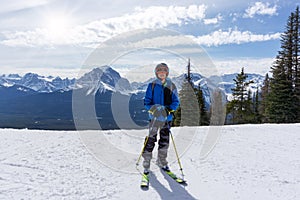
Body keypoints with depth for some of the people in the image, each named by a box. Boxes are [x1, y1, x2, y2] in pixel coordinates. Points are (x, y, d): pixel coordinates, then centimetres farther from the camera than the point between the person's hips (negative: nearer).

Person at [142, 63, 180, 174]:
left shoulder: (171, 86, 6)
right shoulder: (152, 86, 1)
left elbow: (176, 102, 5)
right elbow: (146, 102, 1)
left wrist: (169, 109, -14)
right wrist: (152, 109, -18)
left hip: (167, 117, 2)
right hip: (154, 117, -2)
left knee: (165, 140, 12)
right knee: (151, 140, -4)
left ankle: (162, 162, 30)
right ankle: (146, 163, 9)